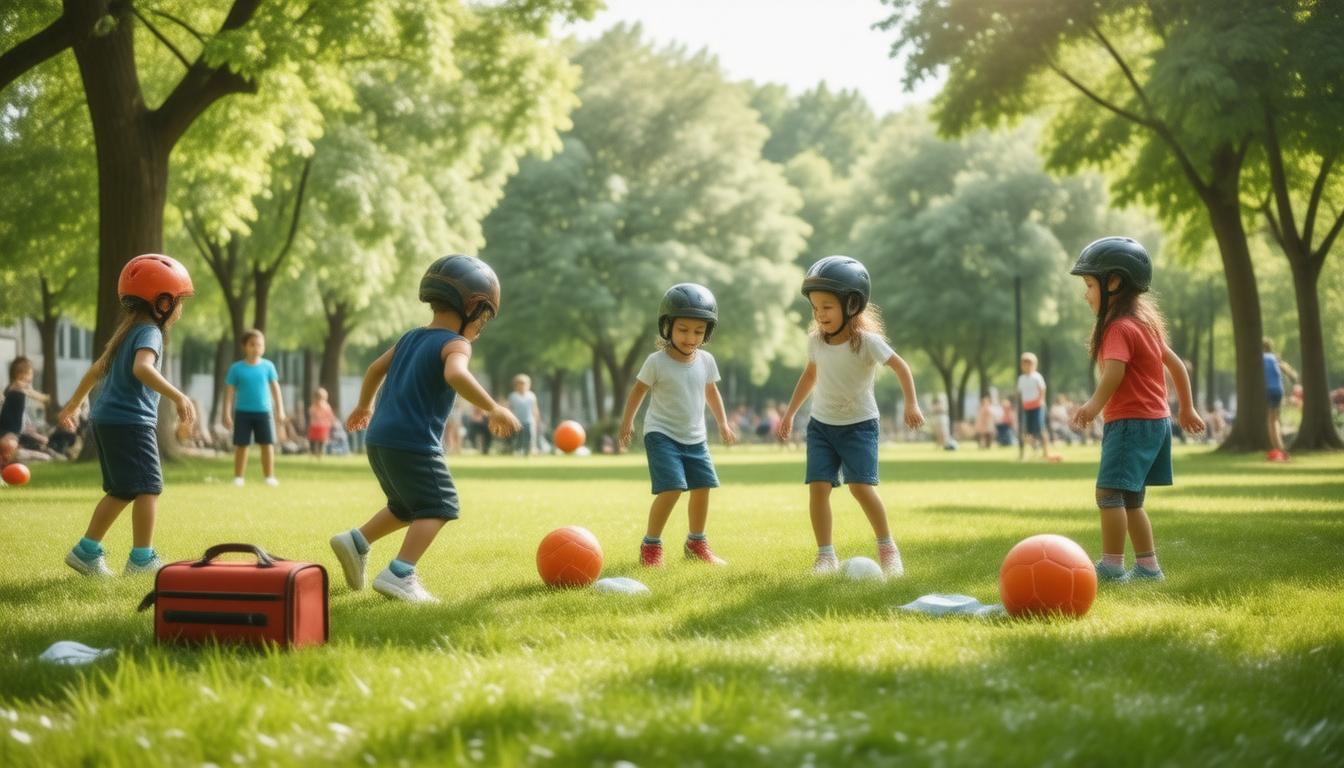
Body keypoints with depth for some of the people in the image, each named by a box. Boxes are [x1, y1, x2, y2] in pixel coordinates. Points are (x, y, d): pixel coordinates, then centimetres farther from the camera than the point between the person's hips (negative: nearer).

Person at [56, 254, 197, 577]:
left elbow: (98, 368, 29)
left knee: (121, 490, 15)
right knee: (148, 487, -6)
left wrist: (74, 402, 41)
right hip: (131, 422, -10)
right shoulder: (149, 332, -13)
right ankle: (142, 558, -5)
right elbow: (142, 368, -34)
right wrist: (177, 396, -43)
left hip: (107, 419, 10)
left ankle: (86, 551, 18)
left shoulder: (126, 331, 17)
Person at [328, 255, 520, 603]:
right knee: (438, 506, -3)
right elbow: (455, 374, -32)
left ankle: (356, 541, 18)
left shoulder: (411, 337, 17)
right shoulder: (454, 344, -10)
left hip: (379, 439, 9)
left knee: (408, 506, 24)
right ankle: (399, 574, -14)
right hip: (413, 443, -9)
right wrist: (493, 409, -29)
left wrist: (364, 406, 44)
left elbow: (376, 368, 29)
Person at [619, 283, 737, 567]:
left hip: (695, 438, 6)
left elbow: (711, 391, 17)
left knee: (702, 487, 7)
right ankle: (651, 545, -4)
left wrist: (723, 423, 20)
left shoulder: (706, 361, 1)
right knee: (671, 489, -19)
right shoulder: (657, 362, -13)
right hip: (662, 435, -6)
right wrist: (627, 421, 0)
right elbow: (639, 390, -1)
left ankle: (696, 542, 28)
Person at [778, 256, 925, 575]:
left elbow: (900, 366, -10)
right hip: (821, 424, 4)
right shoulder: (816, 340, -3)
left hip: (859, 424, -4)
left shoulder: (867, 341, -18)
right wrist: (790, 412, 17)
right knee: (818, 486, -9)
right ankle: (826, 555, -2)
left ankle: (887, 547, 2)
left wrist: (911, 403, -20)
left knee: (861, 486, -16)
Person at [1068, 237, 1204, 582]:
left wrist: (1093, 406, -28)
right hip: (1156, 420, 10)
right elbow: (1175, 364, 24)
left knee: (1109, 491, -13)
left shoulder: (1119, 328, -14)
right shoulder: (1145, 321, 17)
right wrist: (1187, 409, 30)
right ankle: (1148, 566, 18)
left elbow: (1114, 372, -30)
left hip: (1131, 421, -10)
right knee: (1131, 499, 15)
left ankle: (1112, 565, -14)